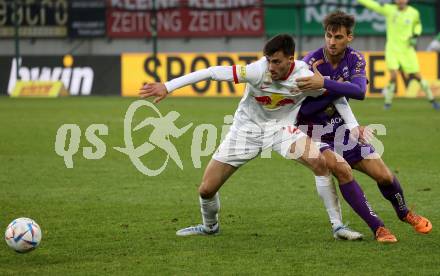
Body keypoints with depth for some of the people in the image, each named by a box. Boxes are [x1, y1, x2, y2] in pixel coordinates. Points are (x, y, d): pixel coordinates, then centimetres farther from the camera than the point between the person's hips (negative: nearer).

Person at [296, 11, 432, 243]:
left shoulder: (355, 59, -7)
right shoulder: (311, 63, -20)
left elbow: (359, 91, -27)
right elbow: (303, 109, -25)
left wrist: (324, 83, -39)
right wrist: (338, 89, -28)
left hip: (341, 128, 5)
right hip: (315, 134, -5)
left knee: (384, 176, 4)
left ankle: (404, 213, 36)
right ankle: (377, 228, -21)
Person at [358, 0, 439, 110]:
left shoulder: (414, 13, -3)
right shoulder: (389, 9, -7)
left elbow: (418, 25, 17)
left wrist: (415, 36, 0)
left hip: (407, 49, 1)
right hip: (392, 50, -1)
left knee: (417, 76, 2)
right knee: (393, 76, -16)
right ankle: (388, 102, 6)